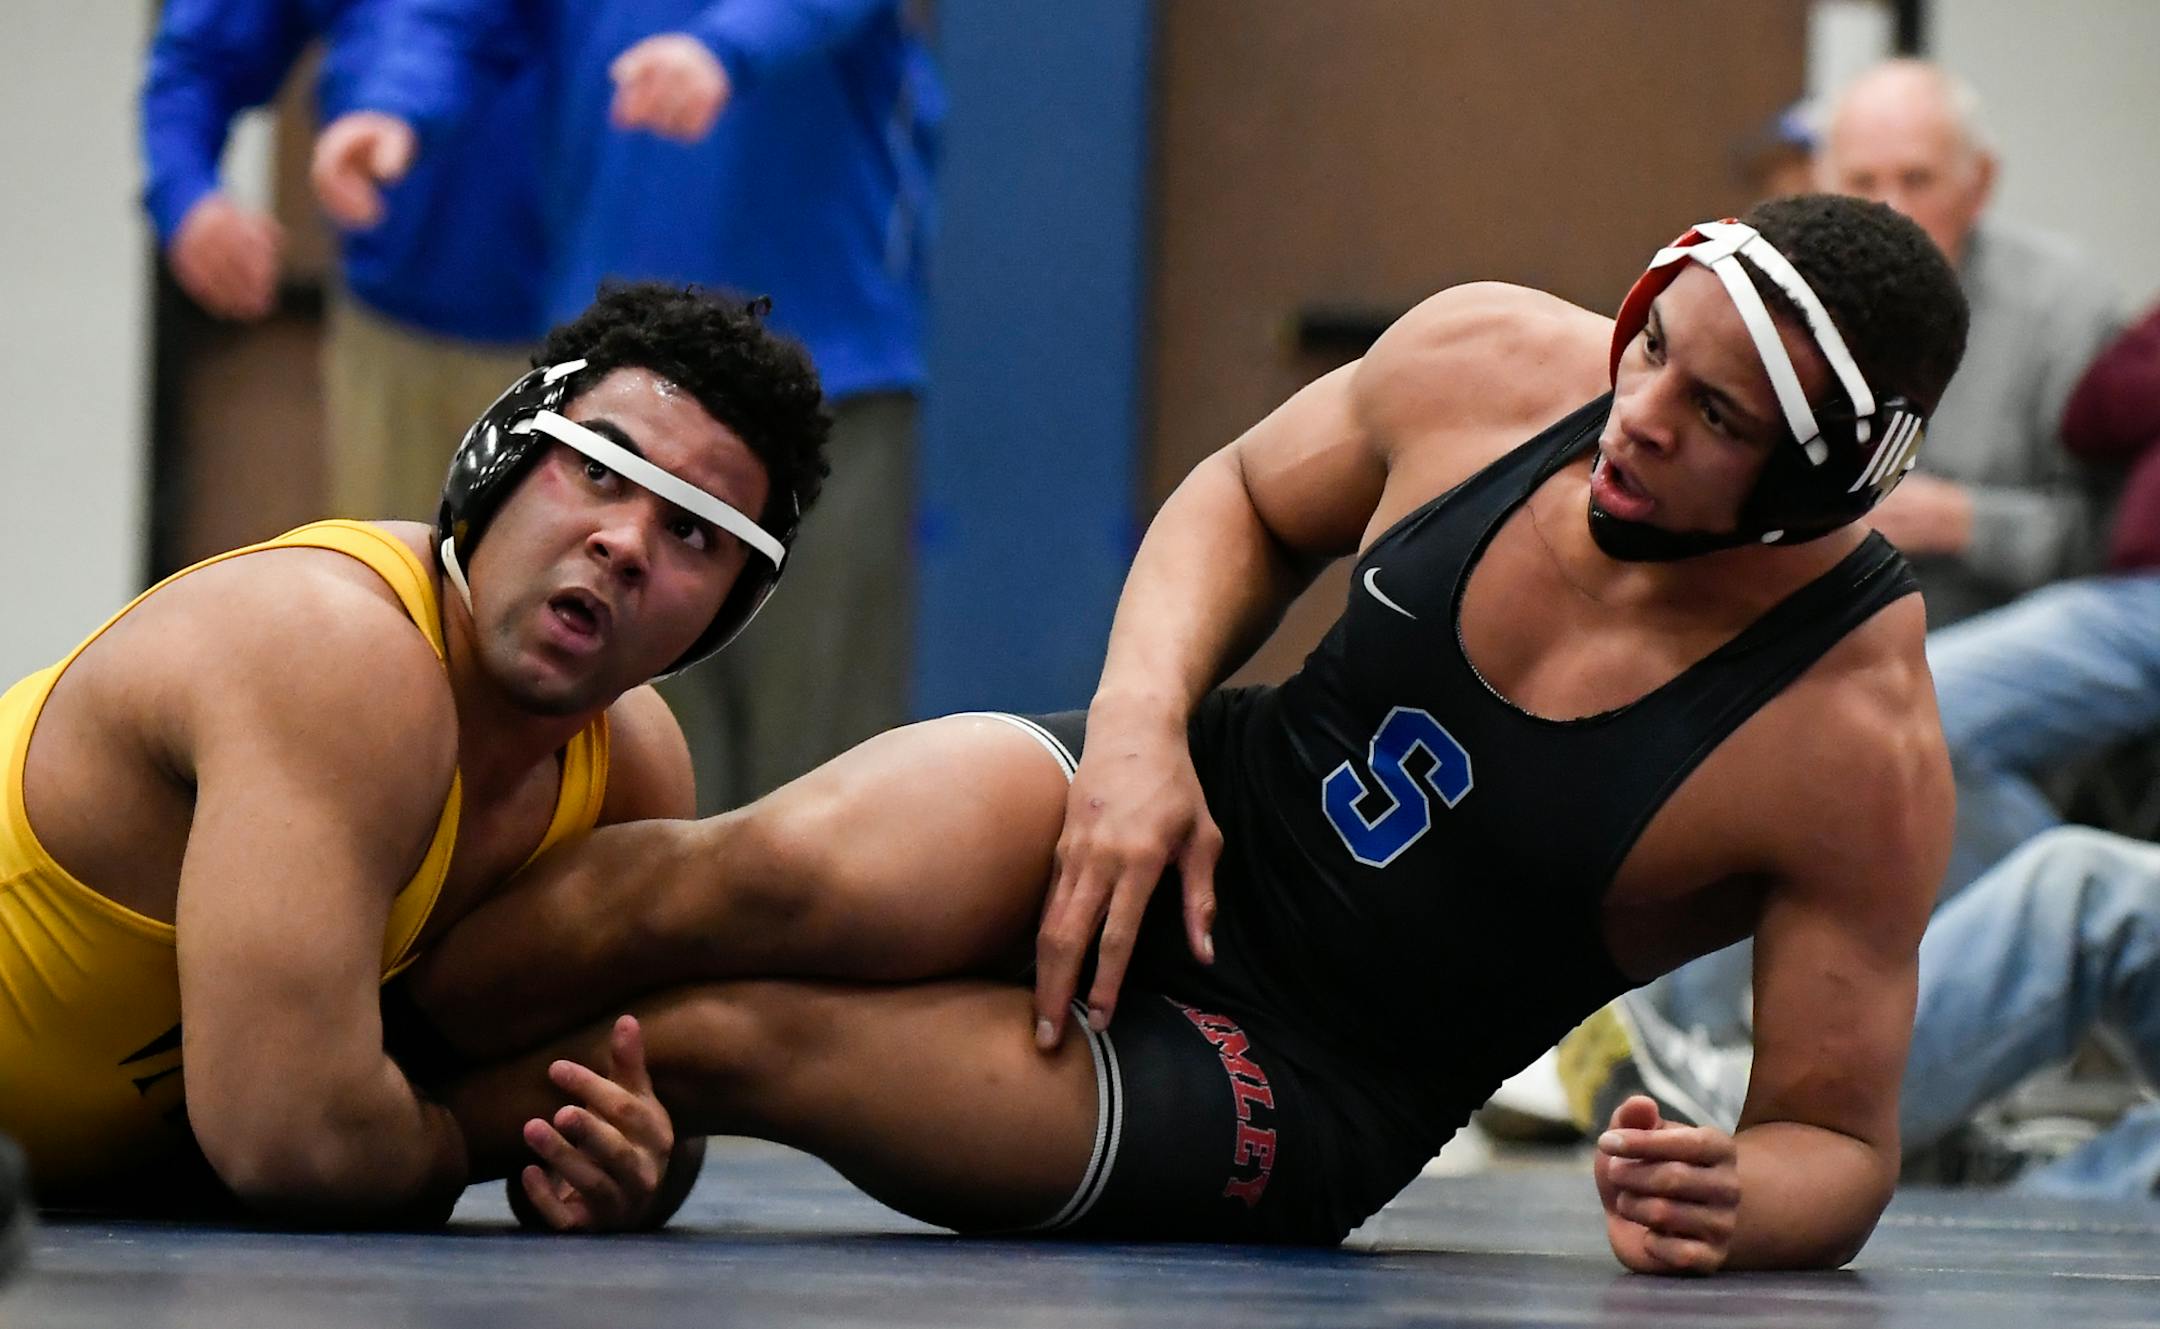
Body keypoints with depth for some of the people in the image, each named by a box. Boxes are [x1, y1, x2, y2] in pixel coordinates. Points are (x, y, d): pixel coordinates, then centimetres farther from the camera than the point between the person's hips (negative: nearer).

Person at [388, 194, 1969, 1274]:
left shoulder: (1858, 752, -20)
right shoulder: (1488, 362, -10)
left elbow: (1840, 1141, -11)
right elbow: (1244, 500, 10)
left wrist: (1730, 1207, -35)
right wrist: (1141, 723, -9)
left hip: (1290, 1099, -3)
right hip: (1168, 802, 3)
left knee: (731, 1038, -25)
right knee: (778, 880, -28)